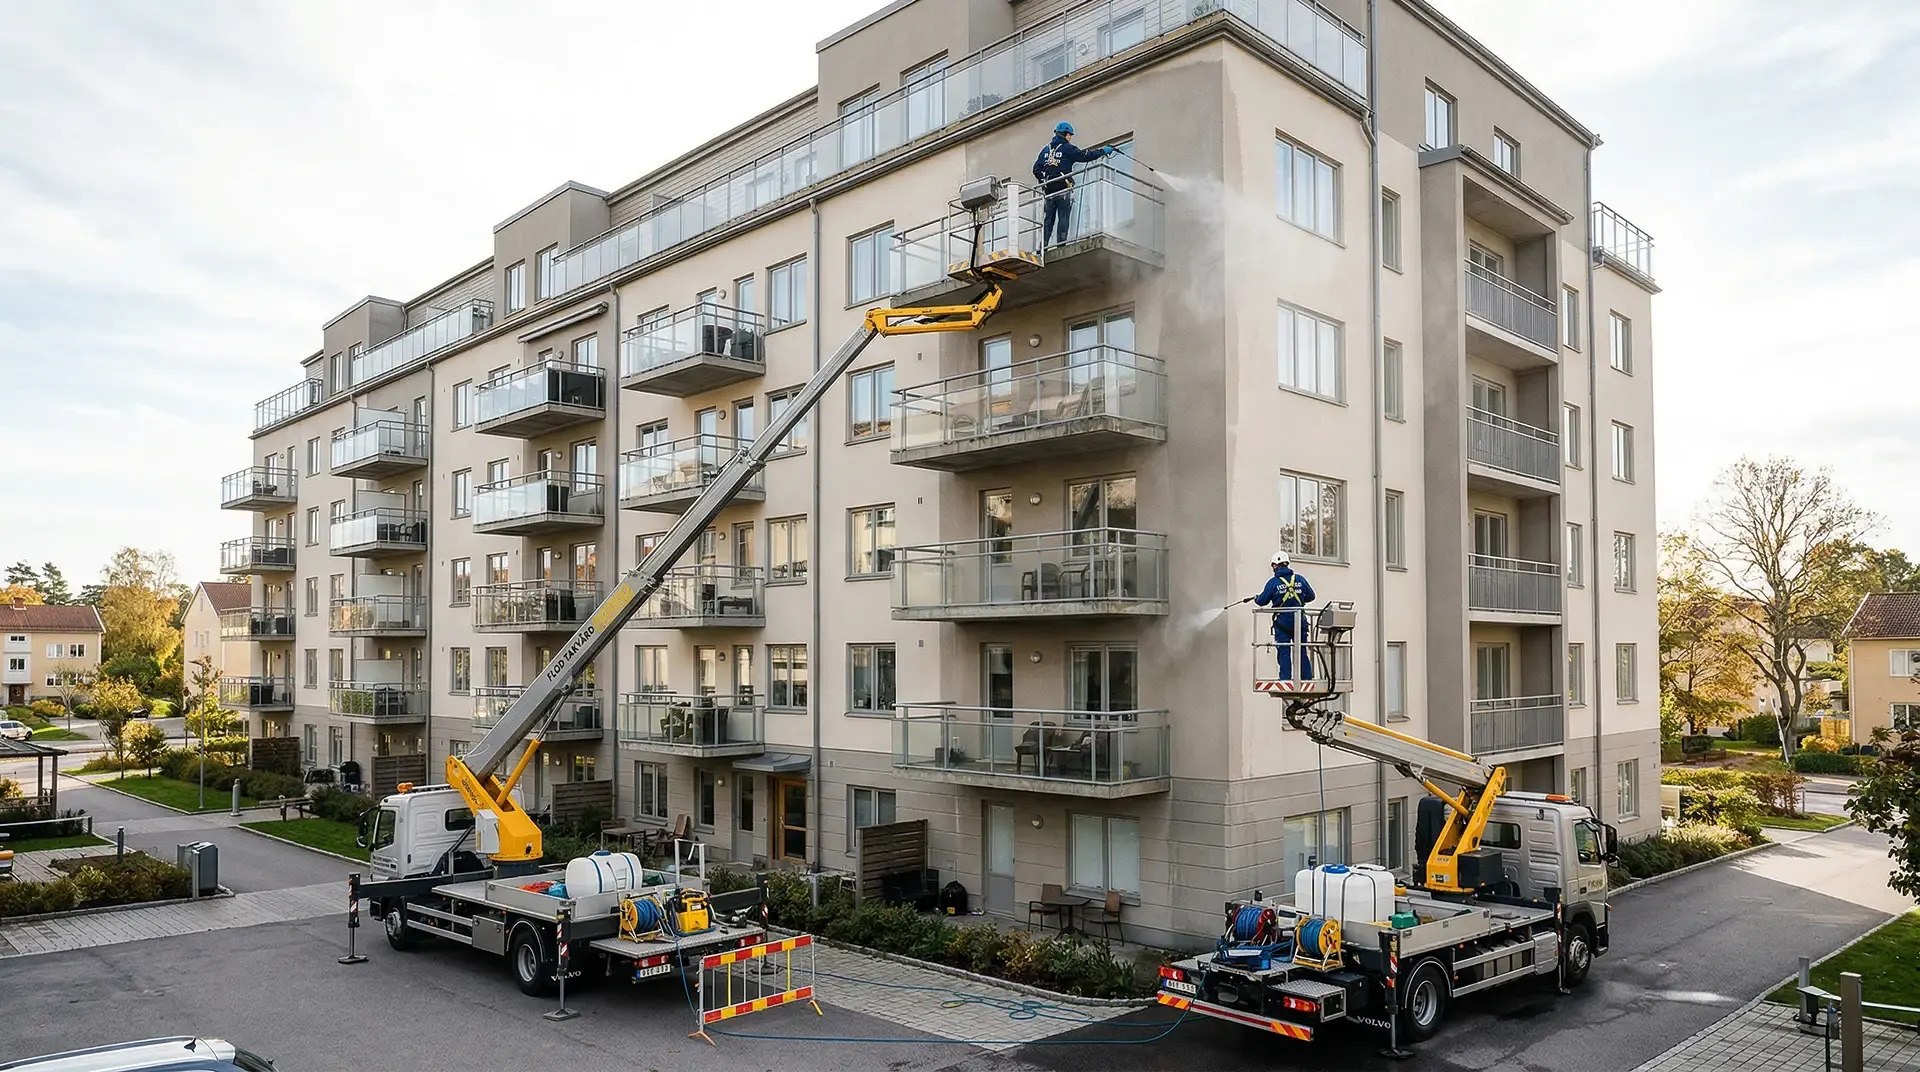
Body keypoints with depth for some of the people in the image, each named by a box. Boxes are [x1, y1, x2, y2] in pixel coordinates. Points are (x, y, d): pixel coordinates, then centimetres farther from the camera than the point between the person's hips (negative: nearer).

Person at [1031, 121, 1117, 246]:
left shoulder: (1046, 149, 15)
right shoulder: (1067, 148, -2)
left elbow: (1036, 169, 12)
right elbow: (1084, 155, -6)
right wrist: (1103, 151, 3)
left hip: (1049, 189, 6)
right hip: (1063, 189, -5)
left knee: (1048, 219, 7)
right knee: (1063, 217, -6)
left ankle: (1043, 245, 0)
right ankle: (1061, 243, -15)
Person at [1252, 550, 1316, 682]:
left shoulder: (1273, 582, -6)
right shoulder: (1300, 579, 3)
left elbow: (1262, 601, -3)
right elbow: (1310, 596, 8)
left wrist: (1256, 598, 20)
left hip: (1282, 623, -3)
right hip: (1300, 621, 3)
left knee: (1284, 653, 1)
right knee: (1302, 652, 9)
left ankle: (1285, 679, -3)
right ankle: (1308, 678, 7)